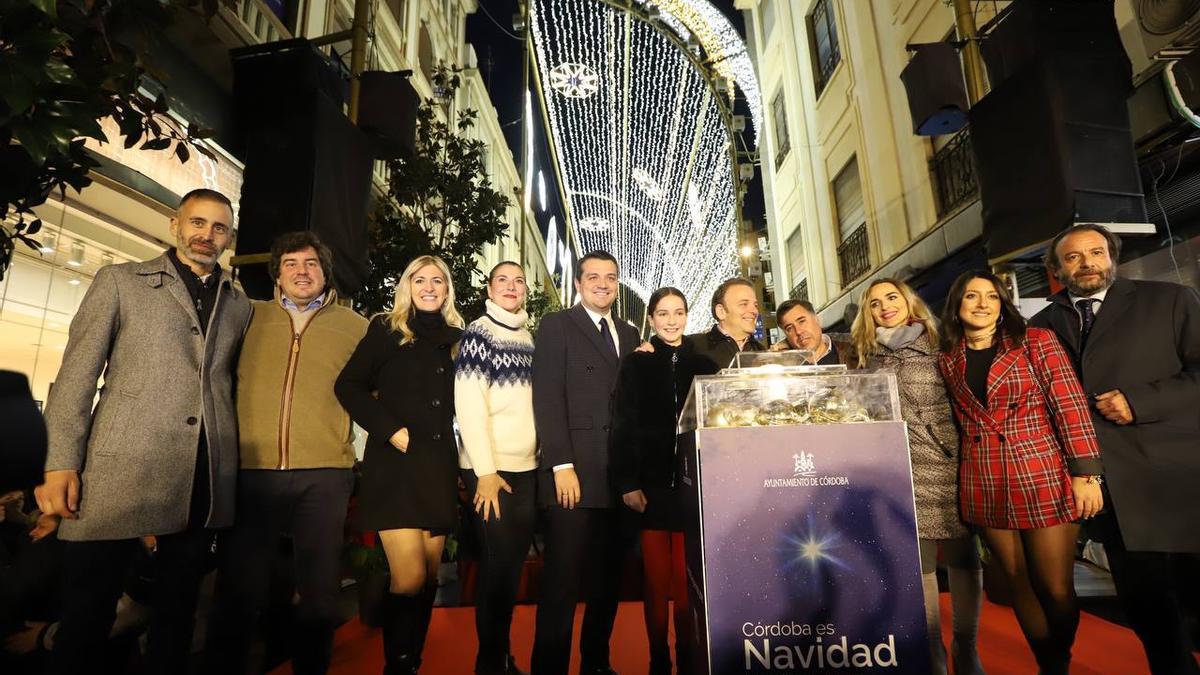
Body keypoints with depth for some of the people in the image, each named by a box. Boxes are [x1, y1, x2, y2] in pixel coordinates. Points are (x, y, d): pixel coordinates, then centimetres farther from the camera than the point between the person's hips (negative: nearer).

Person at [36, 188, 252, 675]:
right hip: (123, 469, -2)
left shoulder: (239, 305, 15)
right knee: (87, 612, 5)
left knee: (178, 607, 13)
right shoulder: (119, 281, 8)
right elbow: (77, 374, 2)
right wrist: (61, 463, -6)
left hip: (206, 479, 3)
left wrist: (232, 460, 6)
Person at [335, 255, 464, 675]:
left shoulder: (456, 338, 12)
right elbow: (348, 385, -4)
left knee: (429, 578, 9)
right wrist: (390, 430, -11)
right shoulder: (386, 330, 1)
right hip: (395, 466, -4)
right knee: (409, 580, -9)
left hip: (439, 469, 4)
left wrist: (454, 445, 8)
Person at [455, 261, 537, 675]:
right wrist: (486, 472, -17)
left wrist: (545, 459, 7)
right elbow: (469, 406, -13)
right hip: (490, 469, -6)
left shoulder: (529, 339, 13)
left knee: (515, 563, 13)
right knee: (498, 564, 1)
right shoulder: (478, 333, -6)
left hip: (527, 468, 6)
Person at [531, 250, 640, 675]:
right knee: (563, 580, 1)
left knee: (608, 577, 13)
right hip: (574, 473, -5)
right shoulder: (555, 326, 1)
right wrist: (562, 465, -15)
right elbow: (547, 398, -8)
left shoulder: (629, 334, 18)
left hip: (620, 475, 5)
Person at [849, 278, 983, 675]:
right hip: (903, 471, 2)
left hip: (951, 464, -1)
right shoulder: (869, 357, 10)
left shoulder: (940, 346, 4)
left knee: (962, 555, 5)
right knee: (919, 561, 4)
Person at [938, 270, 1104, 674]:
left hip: (1044, 480, -2)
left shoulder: (1037, 342, -1)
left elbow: (1070, 406, -6)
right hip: (984, 487, 3)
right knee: (1020, 584, 12)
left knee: (1056, 588, 6)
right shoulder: (948, 360, 7)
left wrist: (1086, 473, -11)